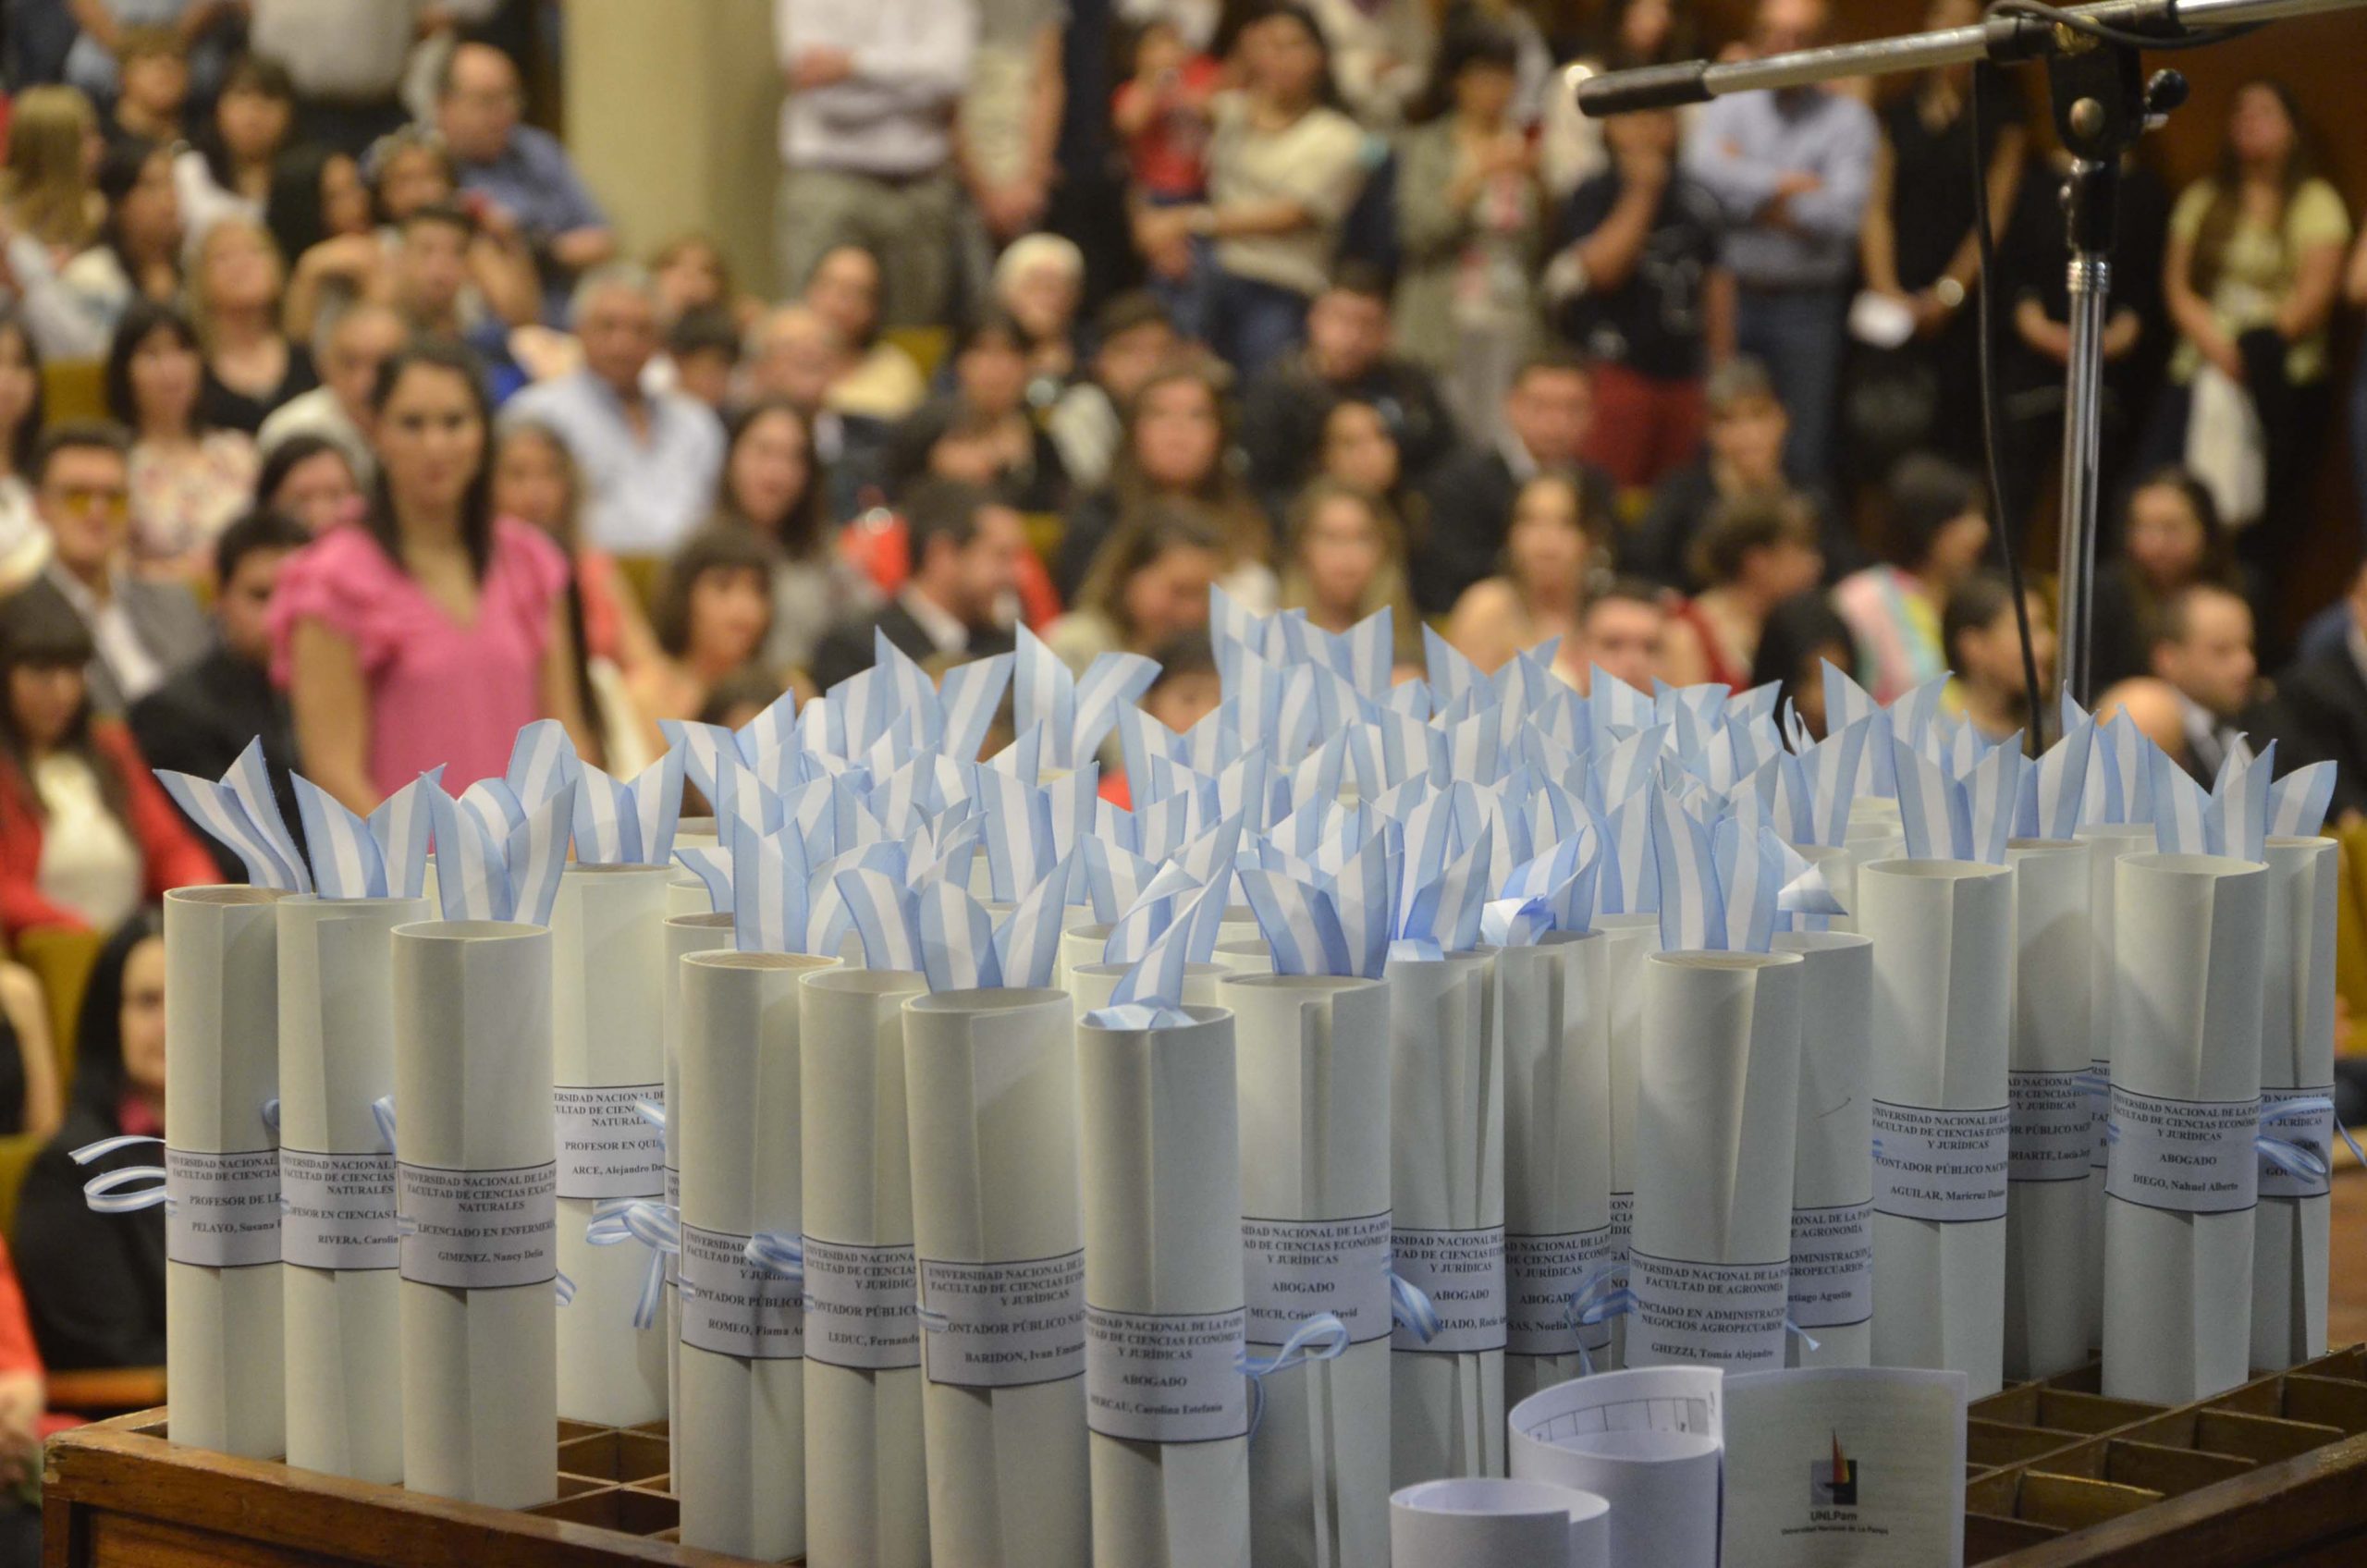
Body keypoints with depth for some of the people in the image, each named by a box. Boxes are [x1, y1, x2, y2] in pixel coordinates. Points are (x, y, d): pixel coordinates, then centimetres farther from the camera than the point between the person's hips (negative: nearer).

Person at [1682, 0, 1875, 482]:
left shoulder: (1848, 118, 3)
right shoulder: (1728, 106, 10)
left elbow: (1842, 212, -10)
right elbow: (1704, 167, -11)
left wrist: (1751, 192, -5)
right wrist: (1789, 185, -11)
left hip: (1808, 306, -1)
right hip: (1733, 295, 2)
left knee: (1804, 461, 0)